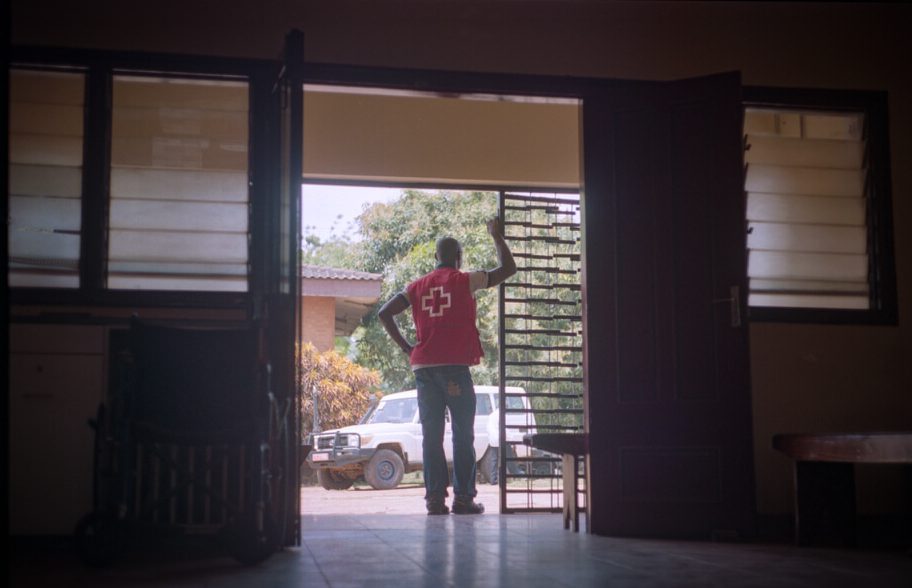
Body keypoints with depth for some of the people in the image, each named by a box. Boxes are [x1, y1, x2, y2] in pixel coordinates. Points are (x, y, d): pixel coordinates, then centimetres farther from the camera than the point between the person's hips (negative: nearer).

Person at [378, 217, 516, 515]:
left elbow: (384, 313, 10)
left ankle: (434, 498, 2)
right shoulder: (465, 281, 2)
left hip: (423, 367, 4)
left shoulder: (418, 286, 14)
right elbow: (508, 268, 7)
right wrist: (496, 236, 18)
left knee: (432, 435, 5)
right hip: (455, 367, -4)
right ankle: (463, 498, -2)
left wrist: (404, 346, 13)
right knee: (463, 434, 0)